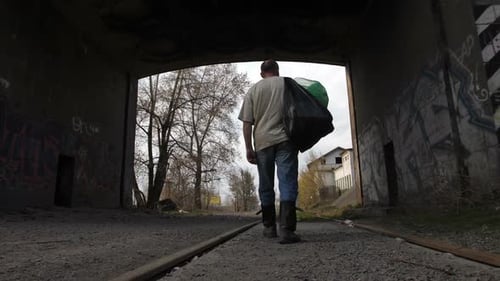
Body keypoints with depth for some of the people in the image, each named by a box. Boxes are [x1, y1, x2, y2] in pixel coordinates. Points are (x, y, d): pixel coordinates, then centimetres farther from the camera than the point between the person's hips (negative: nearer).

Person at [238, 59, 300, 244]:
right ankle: (286, 229, -19)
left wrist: (249, 148, 5)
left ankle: (269, 227, 19)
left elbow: (247, 122, 4)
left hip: (262, 142, 2)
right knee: (287, 183, -7)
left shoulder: (253, 90, 12)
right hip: (285, 140, -1)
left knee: (266, 187, 11)